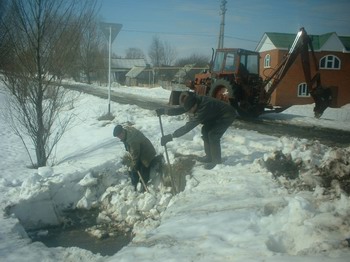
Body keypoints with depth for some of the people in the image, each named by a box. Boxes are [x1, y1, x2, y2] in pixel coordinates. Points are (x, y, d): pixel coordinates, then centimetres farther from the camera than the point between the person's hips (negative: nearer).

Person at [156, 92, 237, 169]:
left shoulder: (204, 107, -40)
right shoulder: (195, 101, -17)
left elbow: (190, 126, -42)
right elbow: (180, 109, -5)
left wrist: (171, 136, -43)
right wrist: (164, 111, -15)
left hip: (227, 116, -9)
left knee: (213, 135, -18)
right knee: (205, 130, 4)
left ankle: (216, 160, -1)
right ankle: (209, 156, 16)